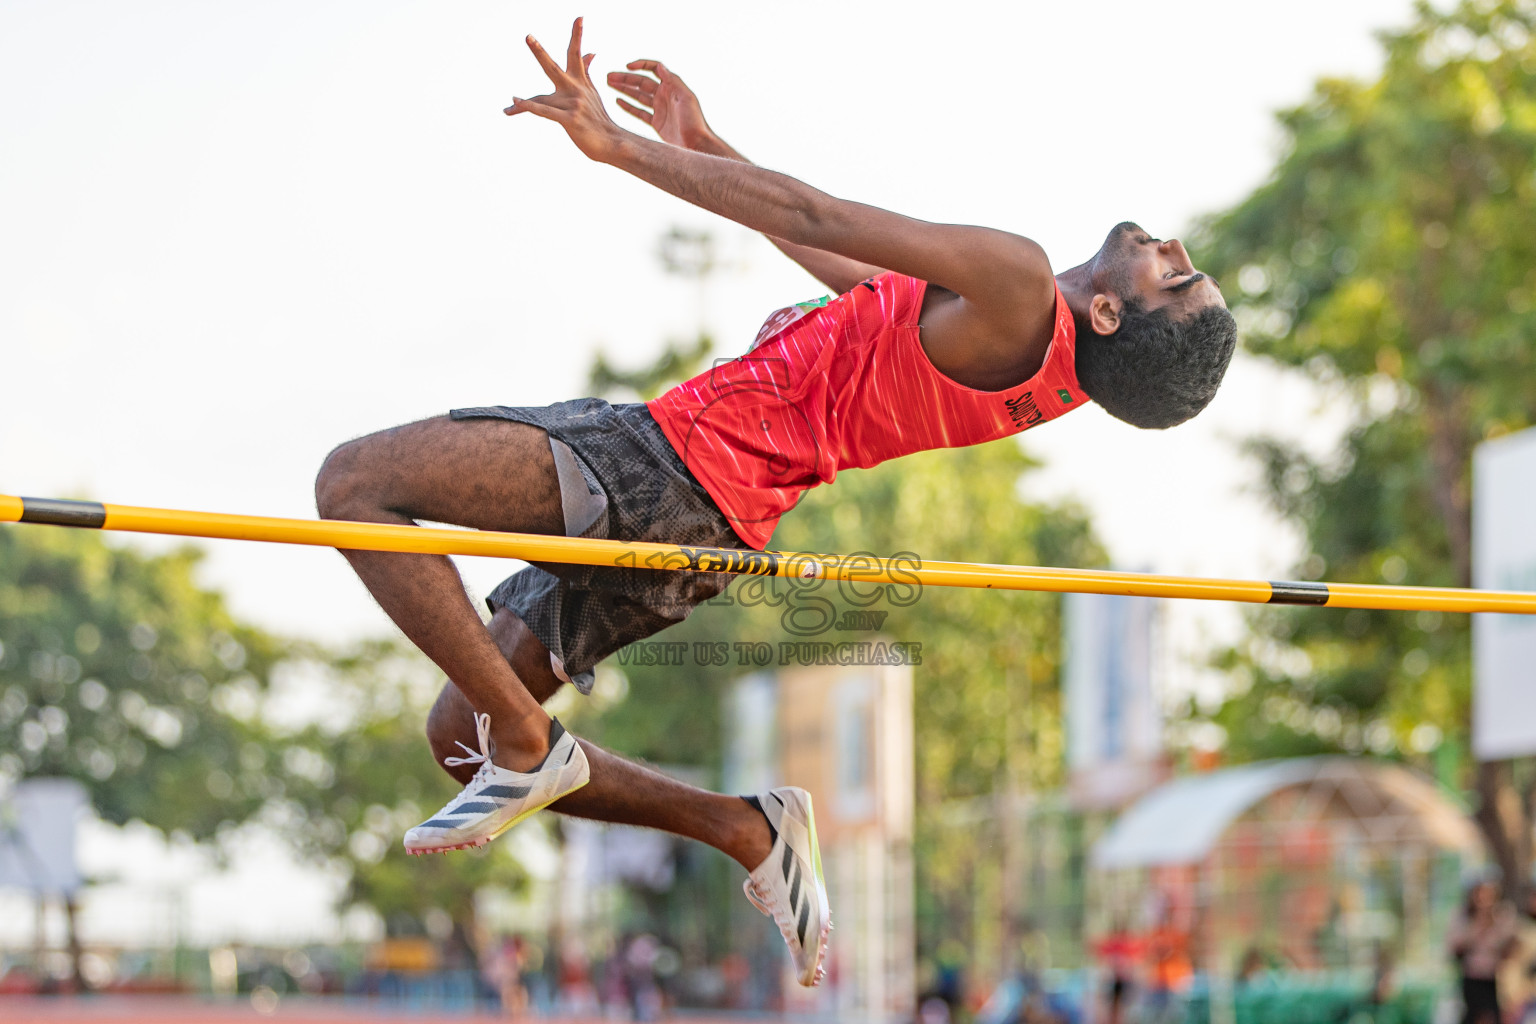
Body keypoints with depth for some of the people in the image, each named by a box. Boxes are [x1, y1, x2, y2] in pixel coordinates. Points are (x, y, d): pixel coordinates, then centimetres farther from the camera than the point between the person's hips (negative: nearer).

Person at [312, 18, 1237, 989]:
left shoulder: (1023, 291, -17)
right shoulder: (1031, 337, 12)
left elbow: (809, 216, -16)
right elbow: (849, 269, 23)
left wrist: (625, 146, -8)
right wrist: (703, 144, 25)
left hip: (674, 468, -10)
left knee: (357, 477, -14)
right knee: (461, 737, 17)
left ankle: (526, 745, -8)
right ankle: (750, 831, 17)